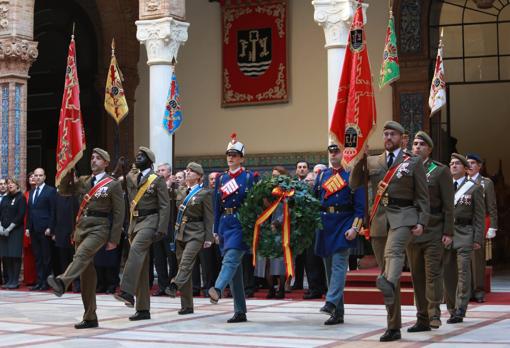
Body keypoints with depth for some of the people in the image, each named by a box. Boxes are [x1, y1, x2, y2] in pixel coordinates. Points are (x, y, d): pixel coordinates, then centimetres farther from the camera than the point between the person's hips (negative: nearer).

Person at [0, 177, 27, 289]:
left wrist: (9, 228, -13)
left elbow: (20, 215, -10)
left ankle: (15, 281, -4)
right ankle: (9, 280, 10)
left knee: (15, 255, -7)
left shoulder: (21, 198, -3)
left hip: (16, 230, -6)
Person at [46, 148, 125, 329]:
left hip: (99, 228, -6)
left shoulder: (113, 184, -1)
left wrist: (114, 239, -8)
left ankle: (62, 282, -59)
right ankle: (90, 318, 10)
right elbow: (64, 188, 18)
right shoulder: (83, 181, 16)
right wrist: (70, 170, 4)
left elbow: (119, 213, -3)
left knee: (82, 254, -33)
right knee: (86, 271, 5)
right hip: (81, 227, 6)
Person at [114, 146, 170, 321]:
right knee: (141, 267, 7)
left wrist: (161, 229, -14)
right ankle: (143, 309, 11)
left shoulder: (157, 180, -2)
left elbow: (165, 206, -6)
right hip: (135, 222, 7)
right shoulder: (130, 177, 15)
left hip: (150, 221, -6)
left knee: (136, 248, -33)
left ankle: (127, 292, -41)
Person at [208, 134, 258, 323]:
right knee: (235, 269, 6)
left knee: (231, 259, -26)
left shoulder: (250, 177, 1)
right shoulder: (221, 178, 15)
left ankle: (217, 289, -48)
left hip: (241, 223, -5)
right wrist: (216, 230, 11)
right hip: (225, 224, 5)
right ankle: (240, 312, 9)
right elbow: (217, 206, 15)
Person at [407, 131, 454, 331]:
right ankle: (422, 319, 10)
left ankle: (434, 313, -6)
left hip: (433, 232, -4)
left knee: (433, 273, -10)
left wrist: (448, 232, -8)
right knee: (417, 275, 5)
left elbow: (448, 204, -2)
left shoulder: (440, 171, 2)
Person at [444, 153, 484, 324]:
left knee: (463, 272, -9)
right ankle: (452, 310, 12)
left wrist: (478, 239, -6)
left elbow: (479, 216, 1)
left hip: (464, 235, -4)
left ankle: (460, 311, -10)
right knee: (448, 274, 4)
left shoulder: (474, 188, 5)